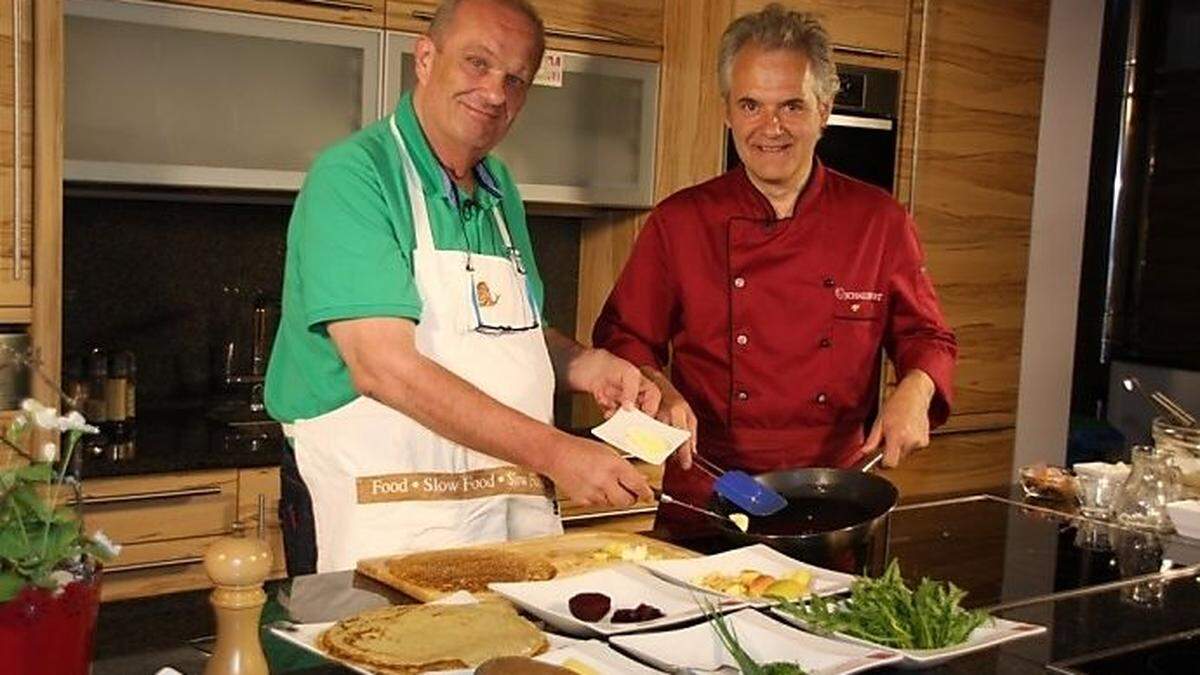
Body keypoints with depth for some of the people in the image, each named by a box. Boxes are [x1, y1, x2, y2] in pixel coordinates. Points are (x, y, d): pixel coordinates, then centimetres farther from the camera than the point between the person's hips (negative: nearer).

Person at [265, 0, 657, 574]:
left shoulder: (498, 187, 13)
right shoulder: (352, 176, -12)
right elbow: (385, 367, -22)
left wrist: (586, 366, 1)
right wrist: (554, 452, -22)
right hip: (383, 526, -7)